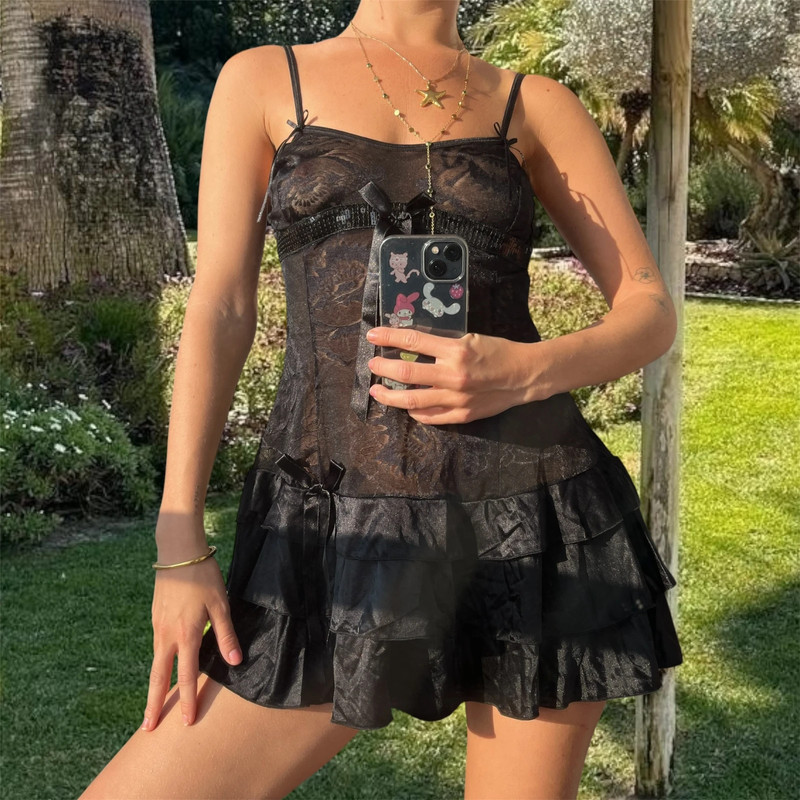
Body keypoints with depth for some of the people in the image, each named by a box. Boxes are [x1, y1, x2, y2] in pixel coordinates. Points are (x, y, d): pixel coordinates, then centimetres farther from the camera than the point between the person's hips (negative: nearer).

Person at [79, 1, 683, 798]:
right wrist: (178, 544, -3)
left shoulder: (536, 105, 10)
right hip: (341, 527, 0)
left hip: (533, 522, 1)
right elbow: (219, 312, 4)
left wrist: (526, 372, -15)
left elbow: (653, 312, 7)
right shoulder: (262, 80, 10)